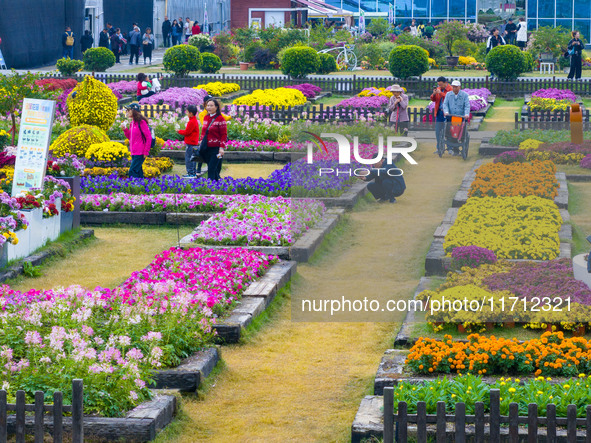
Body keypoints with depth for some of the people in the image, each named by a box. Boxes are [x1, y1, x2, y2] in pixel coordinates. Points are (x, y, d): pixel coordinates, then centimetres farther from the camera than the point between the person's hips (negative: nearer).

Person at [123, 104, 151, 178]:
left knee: (132, 171, -13)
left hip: (140, 153, -9)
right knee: (138, 172, 9)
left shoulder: (141, 122, -11)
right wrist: (125, 130, 5)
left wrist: (146, 152, -15)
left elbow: (148, 137, -13)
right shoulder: (132, 123, 14)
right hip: (134, 153, 9)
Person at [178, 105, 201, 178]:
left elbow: (186, 132, -16)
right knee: (191, 158, 15)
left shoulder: (191, 122, -18)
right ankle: (193, 172, 18)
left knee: (188, 158, -7)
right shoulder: (195, 120, 14)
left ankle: (191, 173, -8)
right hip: (194, 143, 10)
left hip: (190, 144, -10)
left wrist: (179, 131, -2)